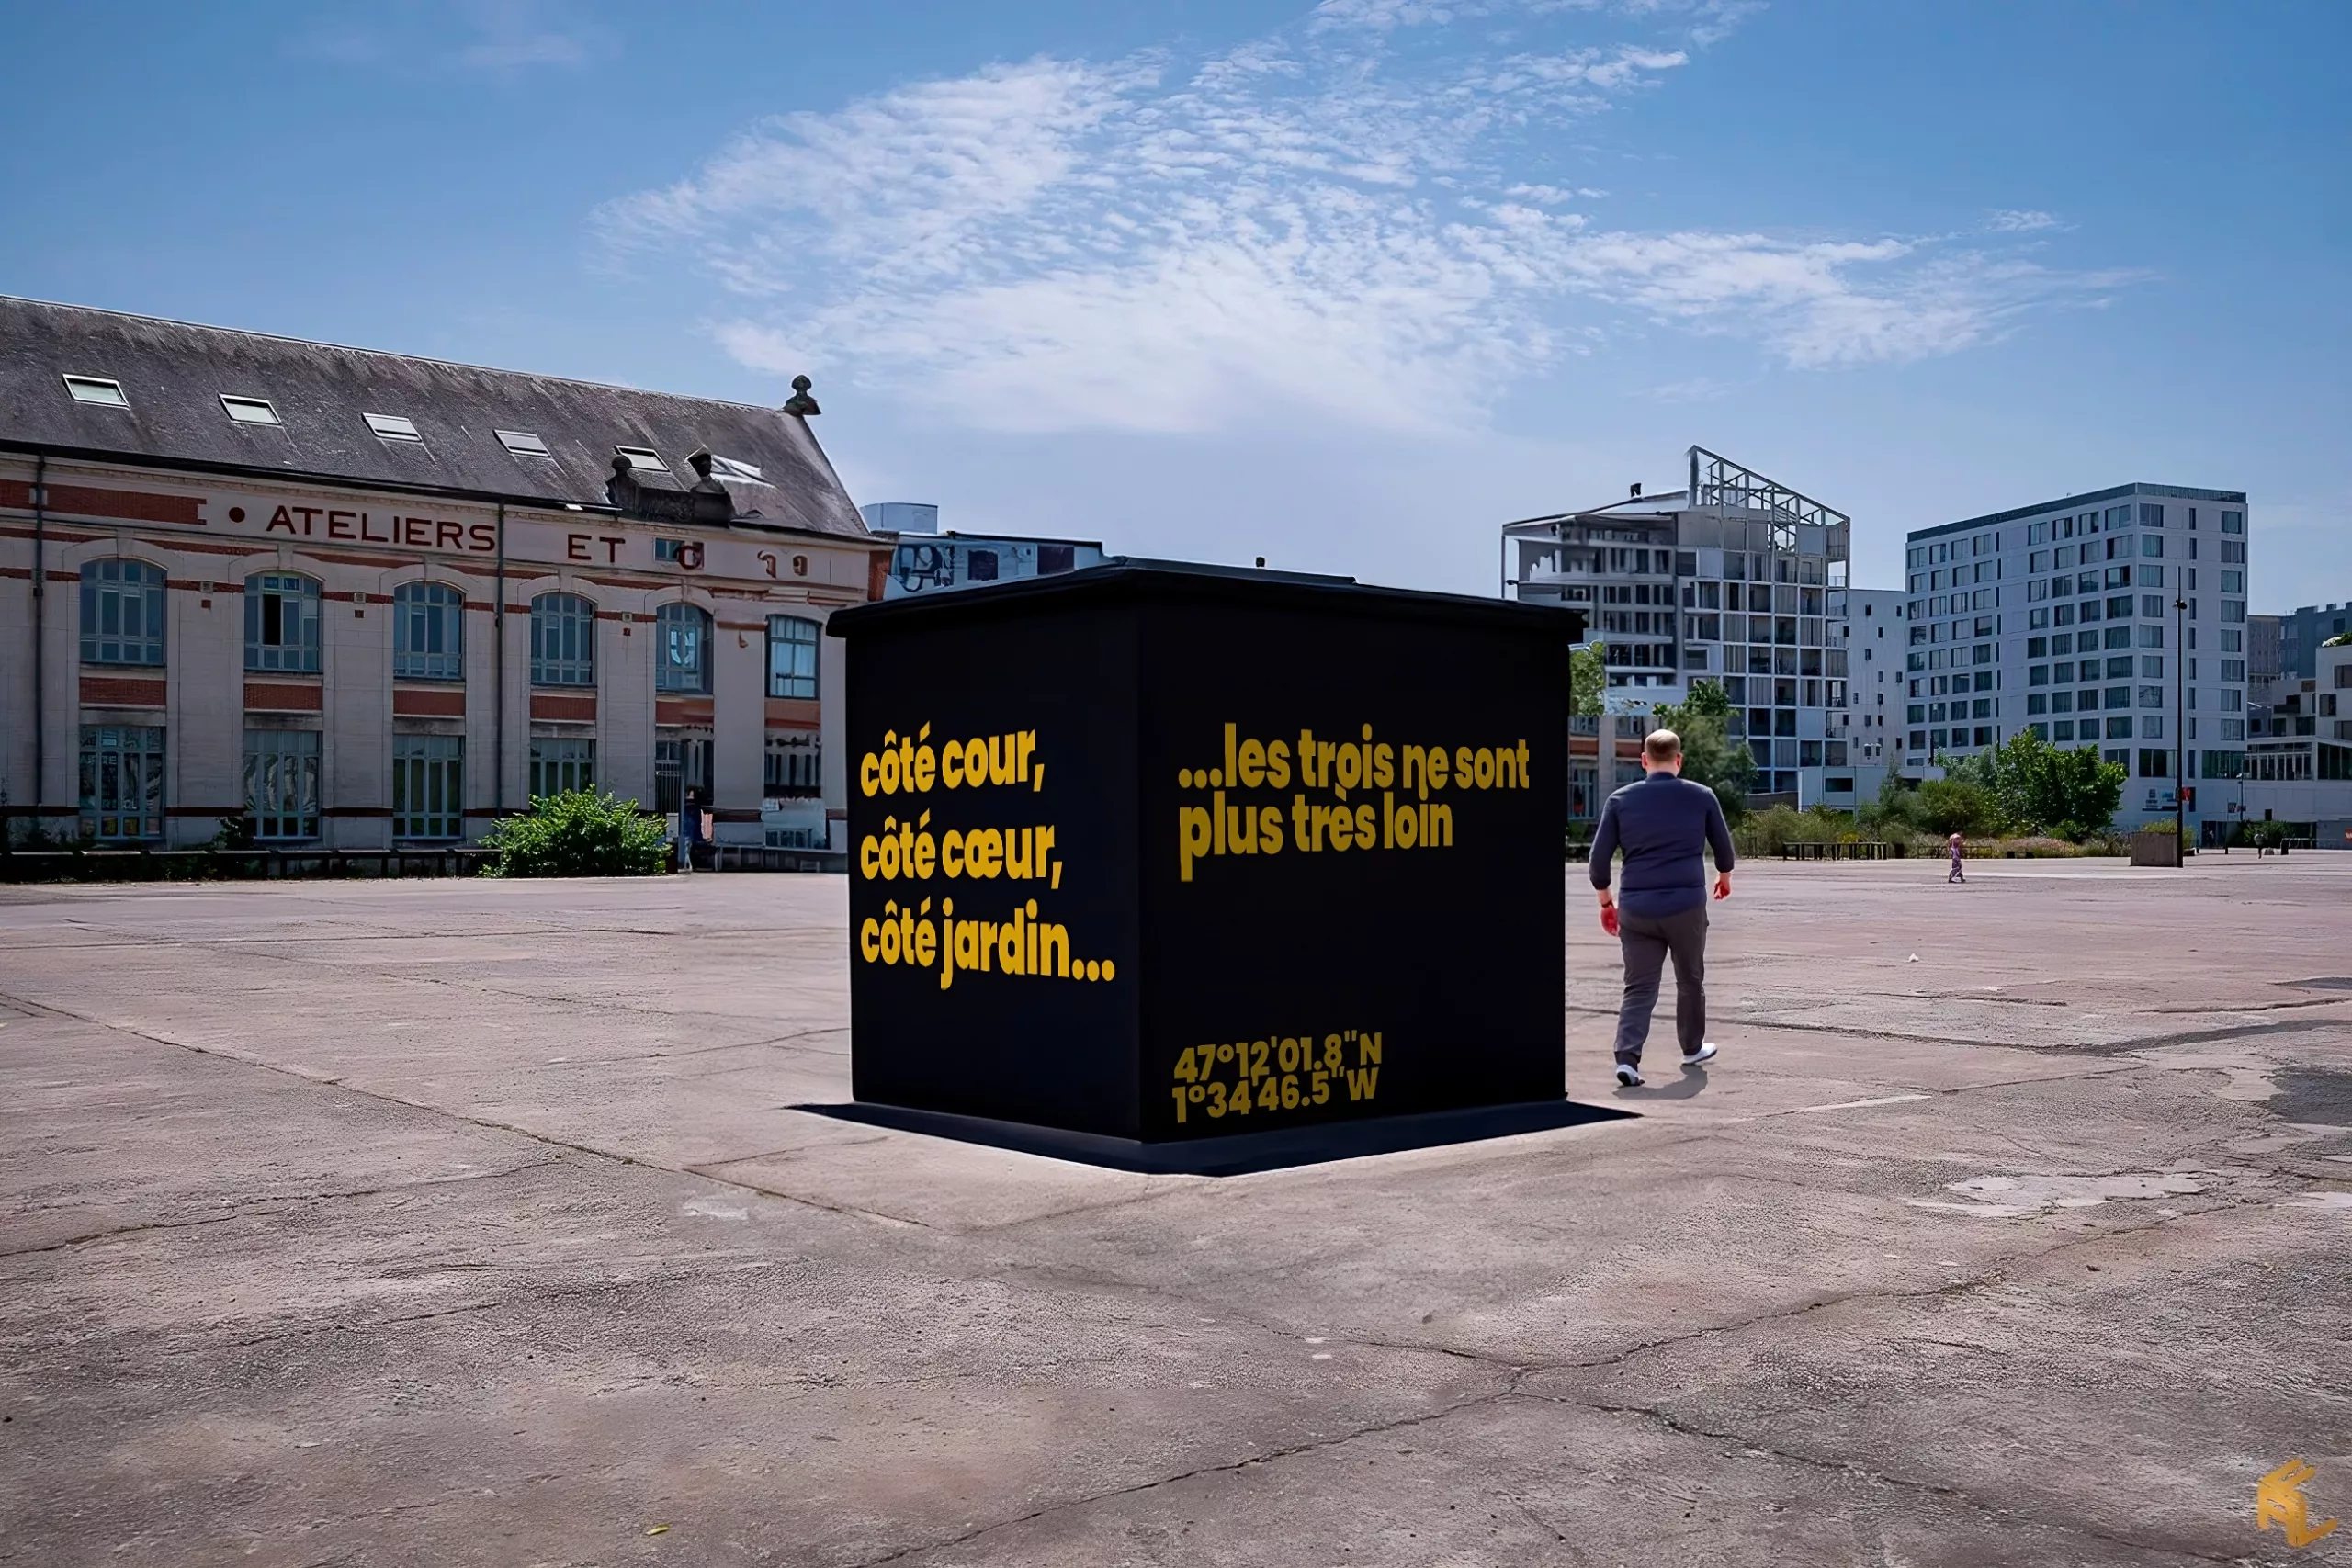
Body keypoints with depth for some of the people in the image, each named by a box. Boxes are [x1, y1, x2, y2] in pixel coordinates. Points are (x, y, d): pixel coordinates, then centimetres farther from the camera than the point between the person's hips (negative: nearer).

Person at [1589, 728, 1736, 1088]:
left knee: (1639, 988, 2)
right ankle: (1693, 1048, 34)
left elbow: (1599, 859, 3)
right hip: (1686, 904, -1)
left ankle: (1627, 1058, -13)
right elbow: (1723, 847, 14)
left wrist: (1606, 902, 15)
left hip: (1635, 908, 1)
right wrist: (1724, 877, 35)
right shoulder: (1701, 796, 3)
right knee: (1690, 980, 19)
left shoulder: (1621, 800, 3)